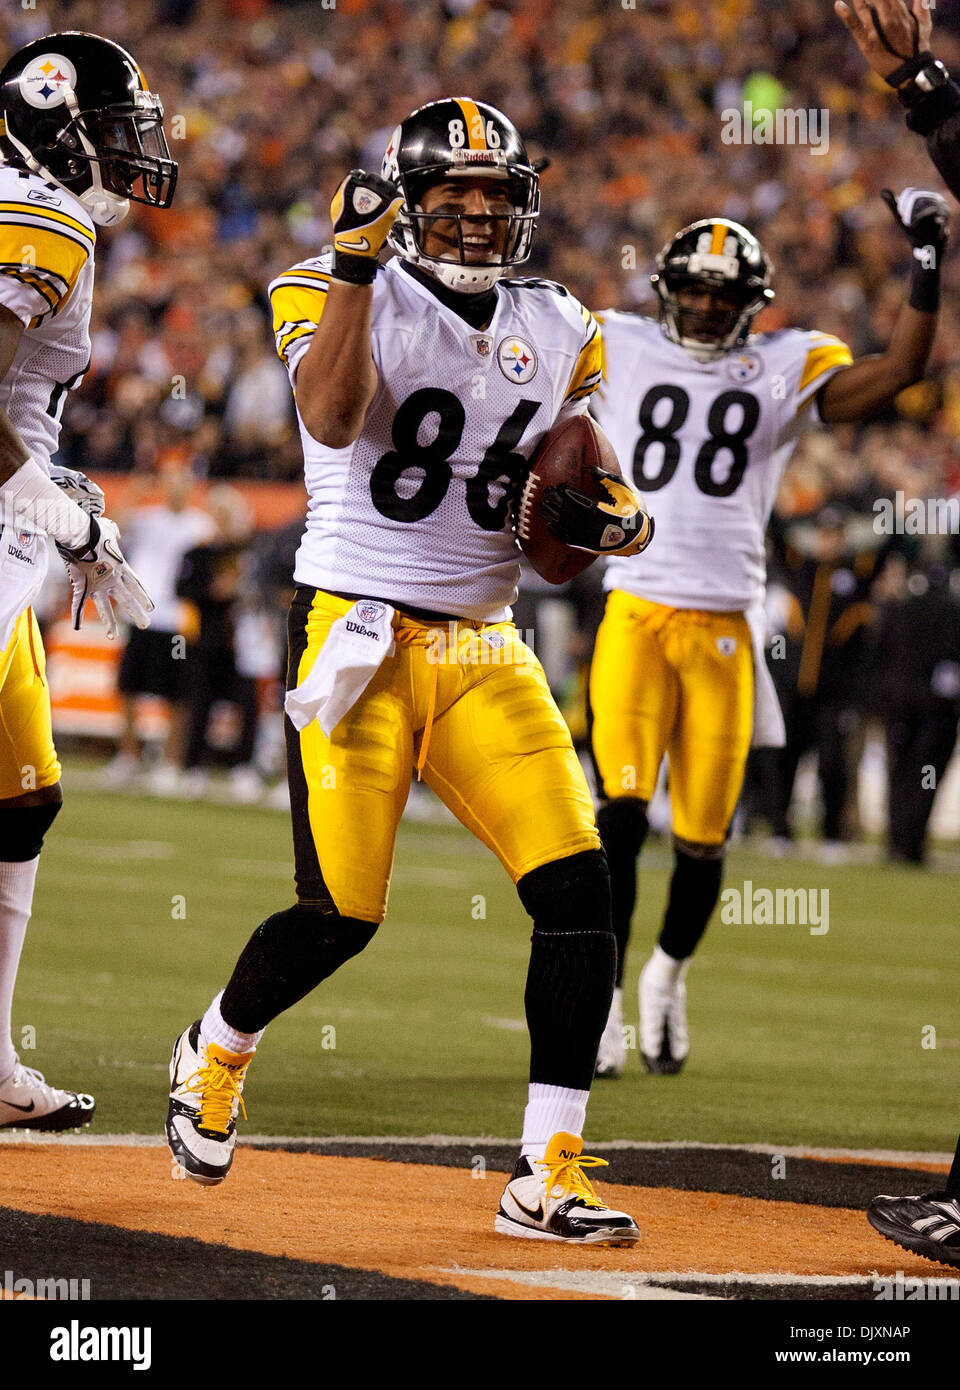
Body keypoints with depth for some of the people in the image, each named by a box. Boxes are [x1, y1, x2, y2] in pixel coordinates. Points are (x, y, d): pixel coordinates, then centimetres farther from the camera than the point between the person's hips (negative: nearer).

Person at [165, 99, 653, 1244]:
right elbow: (333, 418, -24)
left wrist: (605, 517, -4)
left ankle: (547, 1178, -6)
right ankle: (213, 1054, 25)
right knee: (342, 912, -9)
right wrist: (355, 261, -29)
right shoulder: (342, 296, -4)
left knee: (576, 885, -11)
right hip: (357, 634, -5)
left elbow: (575, 481, 19)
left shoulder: (558, 334, 11)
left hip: (484, 651, 5)